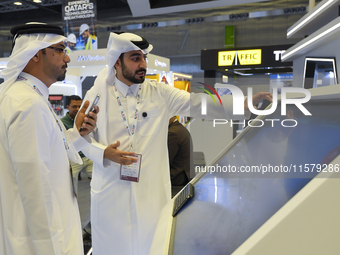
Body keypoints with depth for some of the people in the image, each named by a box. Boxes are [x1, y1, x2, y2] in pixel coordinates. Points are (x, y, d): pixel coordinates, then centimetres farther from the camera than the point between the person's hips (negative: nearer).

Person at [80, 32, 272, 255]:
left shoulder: (160, 93, 0)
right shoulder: (98, 95, 0)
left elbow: (198, 102, -6)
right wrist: (104, 153, -15)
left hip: (152, 193, 1)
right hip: (110, 193, 0)